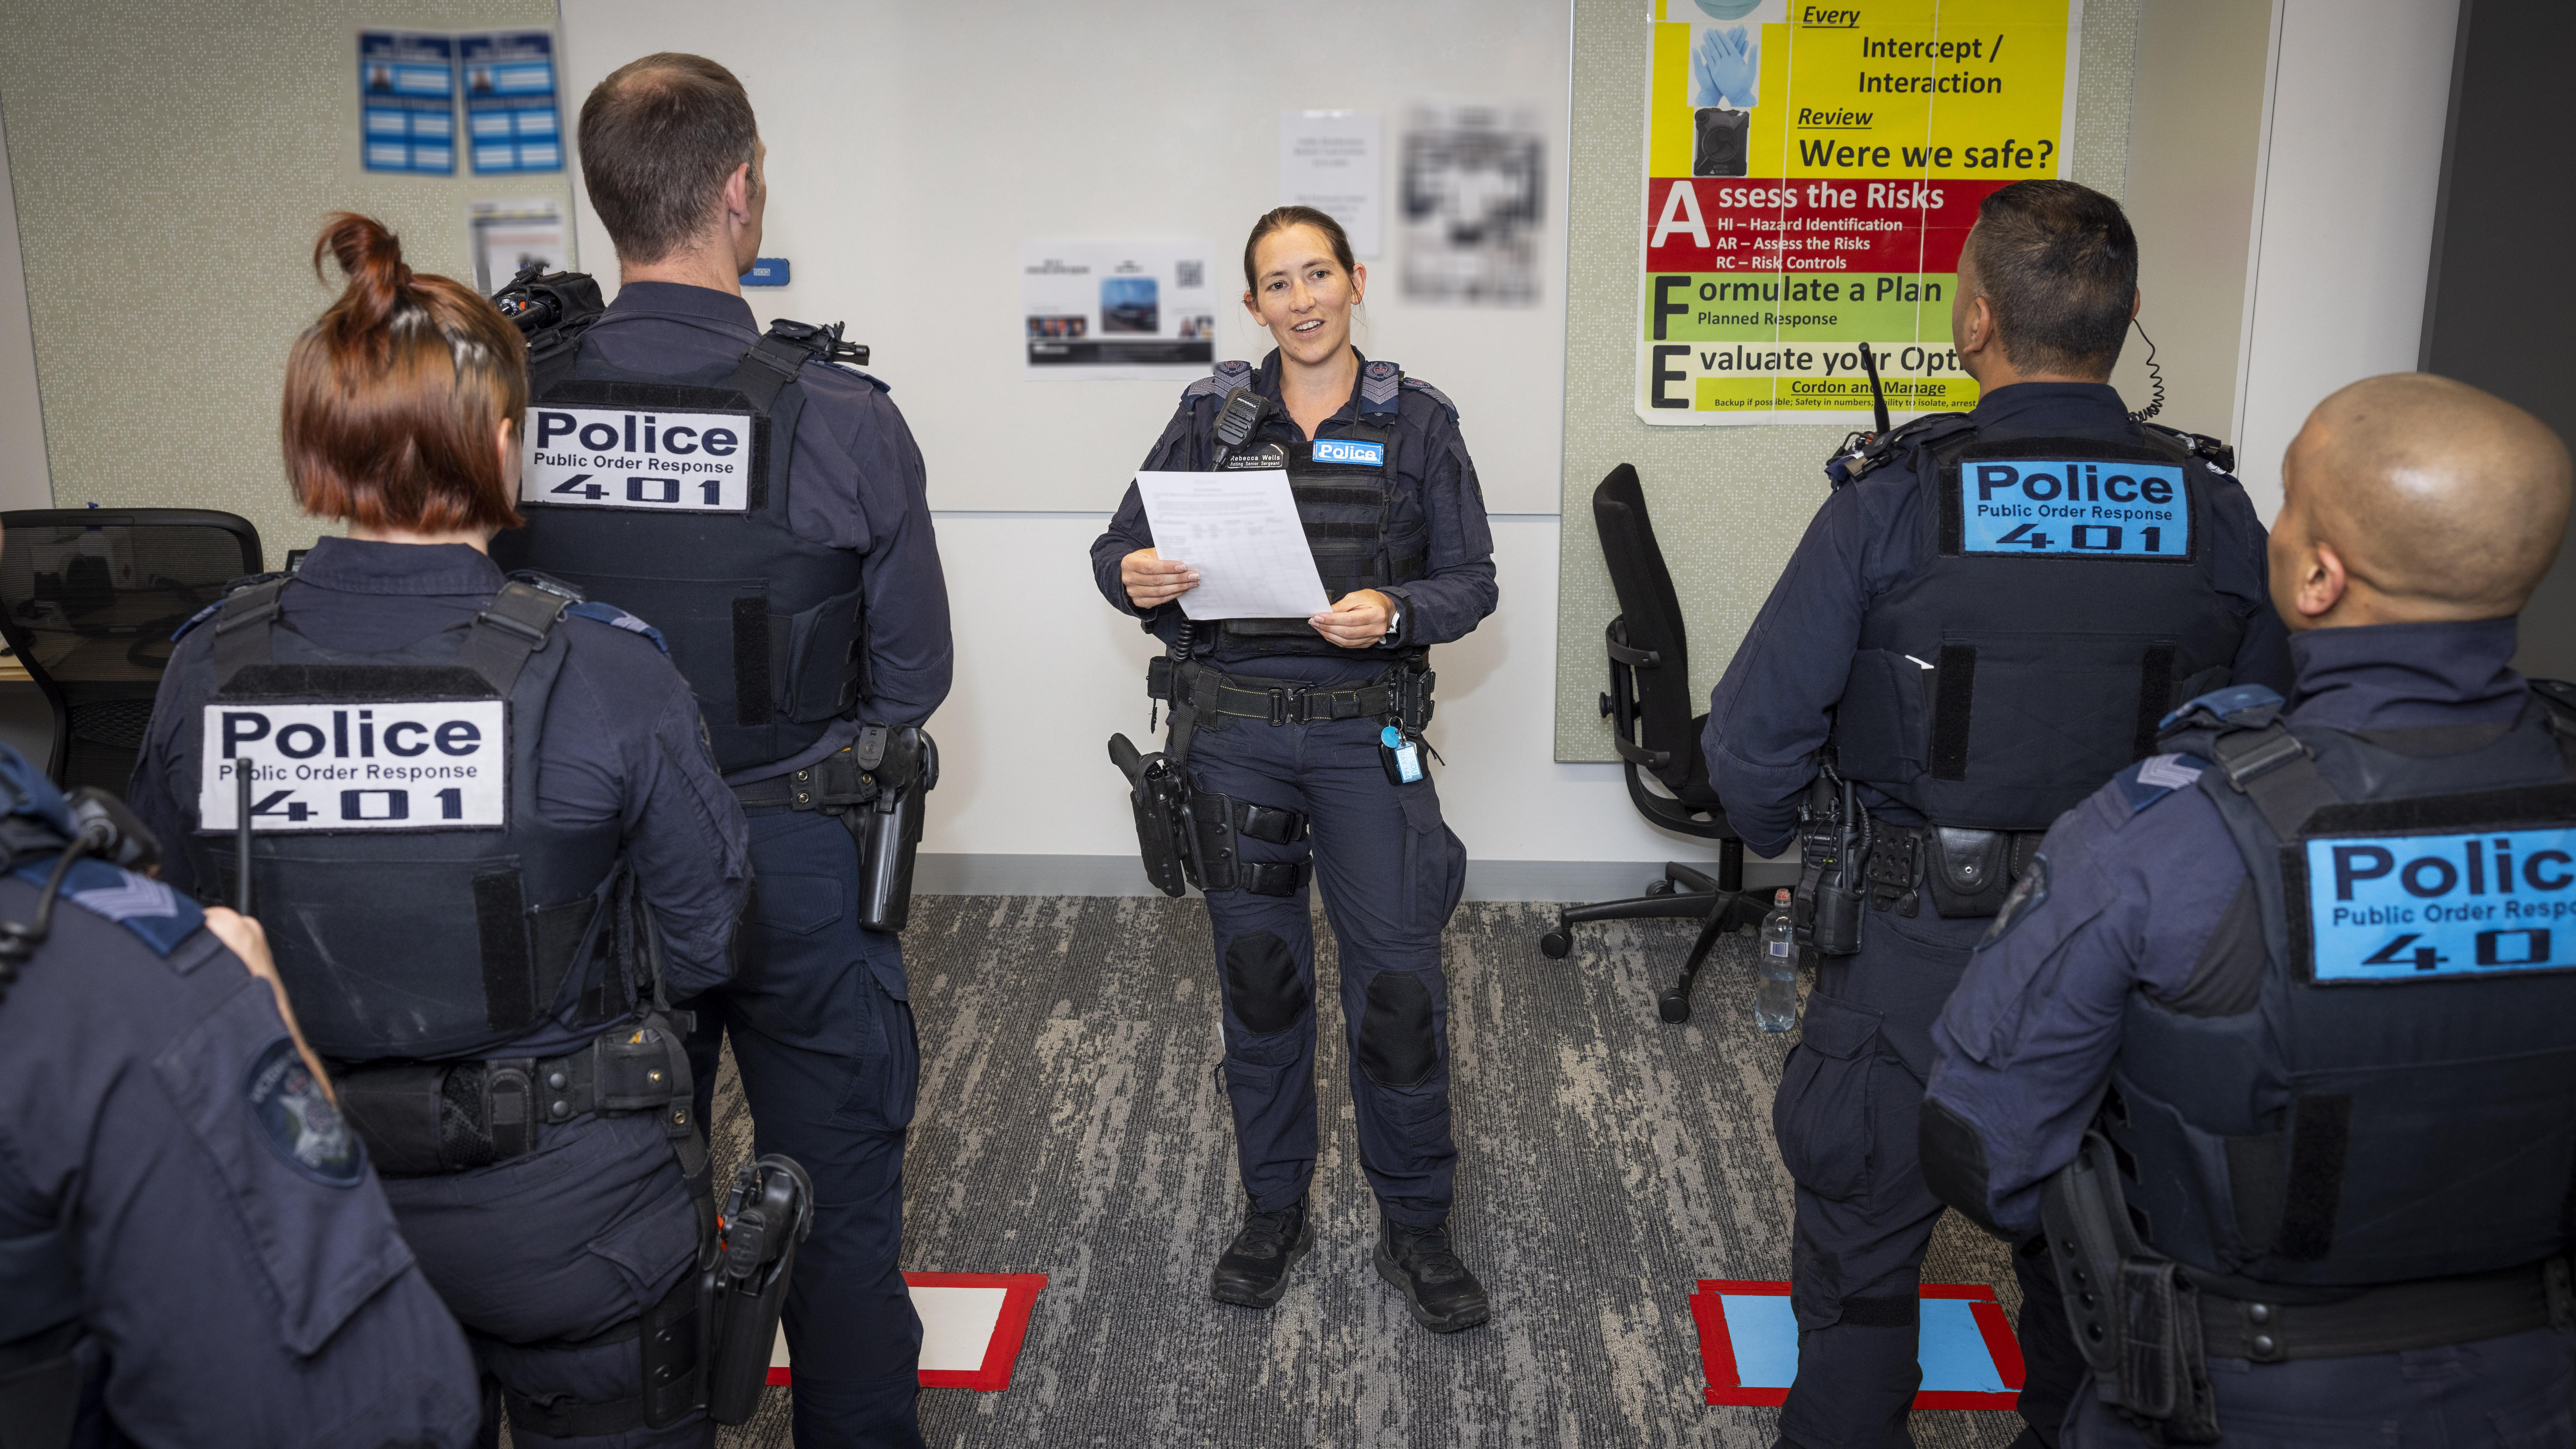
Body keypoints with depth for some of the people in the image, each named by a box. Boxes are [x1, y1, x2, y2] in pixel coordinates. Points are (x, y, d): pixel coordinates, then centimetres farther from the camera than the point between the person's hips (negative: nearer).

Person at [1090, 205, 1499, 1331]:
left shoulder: (1416, 420, 3)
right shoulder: (1210, 415, 5)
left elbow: (1471, 580, 1)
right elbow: (1121, 545, 7)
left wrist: (1393, 612, -19)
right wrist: (1133, 578, -16)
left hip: (1365, 732, -1)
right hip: (1234, 730, 2)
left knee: (1400, 979, -3)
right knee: (1257, 974, 10)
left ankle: (1415, 1228, 16)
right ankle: (1274, 1213, 28)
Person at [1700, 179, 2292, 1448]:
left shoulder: (1893, 503, -16)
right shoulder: (2215, 515, -6)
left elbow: (1752, 743, -14)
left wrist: (1786, 844, 7)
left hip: (1912, 962, -3)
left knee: (1862, 1261, 14)